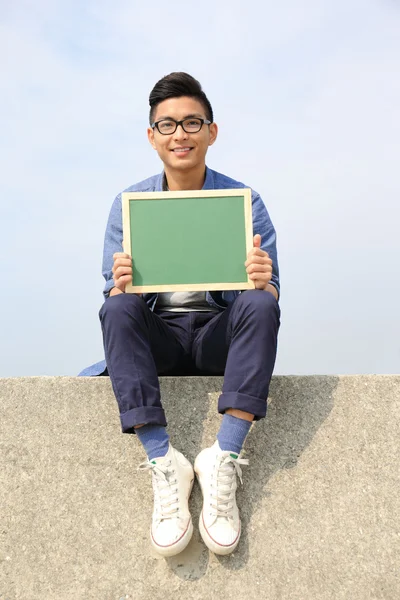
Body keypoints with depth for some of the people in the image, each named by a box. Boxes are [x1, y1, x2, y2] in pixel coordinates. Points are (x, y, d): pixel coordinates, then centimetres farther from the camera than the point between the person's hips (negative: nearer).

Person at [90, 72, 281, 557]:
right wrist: (120, 287, -23)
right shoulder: (129, 203, 4)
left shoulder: (244, 200, 1)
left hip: (219, 334, 0)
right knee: (116, 309, -29)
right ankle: (162, 462, -32)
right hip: (156, 337, 1)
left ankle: (223, 459, -32)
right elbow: (113, 294, 2)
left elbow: (271, 295, -1)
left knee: (261, 305, -30)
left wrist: (262, 283, -26)